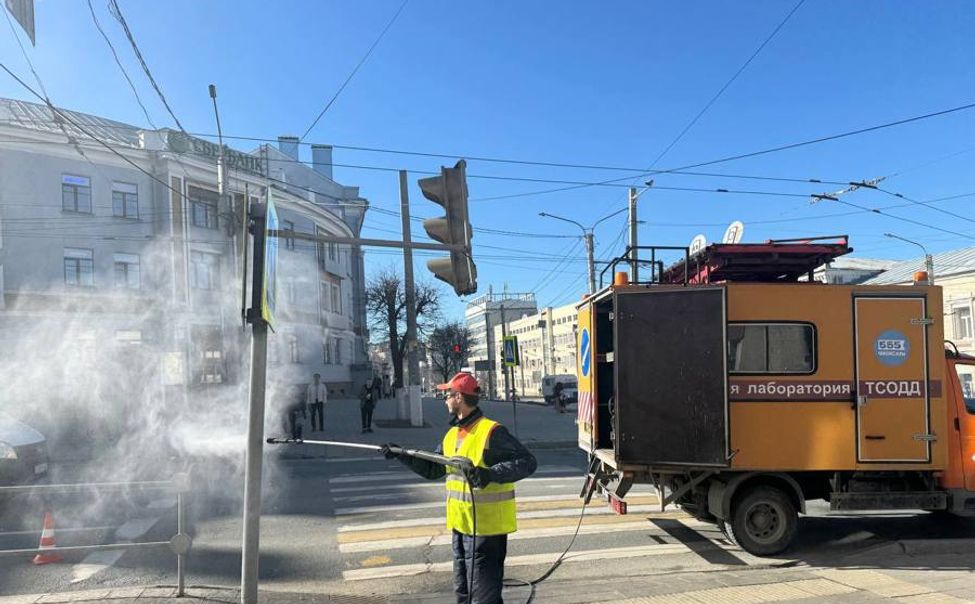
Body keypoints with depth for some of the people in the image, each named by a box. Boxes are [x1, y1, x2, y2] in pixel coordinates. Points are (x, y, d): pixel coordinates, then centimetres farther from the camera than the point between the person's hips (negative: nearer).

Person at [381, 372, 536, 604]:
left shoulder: (492, 432, -17)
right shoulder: (452, 434, 10)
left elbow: (527, 462, -21)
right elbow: (433, 469, 19)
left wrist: (491, 474, -33)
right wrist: (401, 454, 12)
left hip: (486, 528, -8)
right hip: (460, 525, 9)